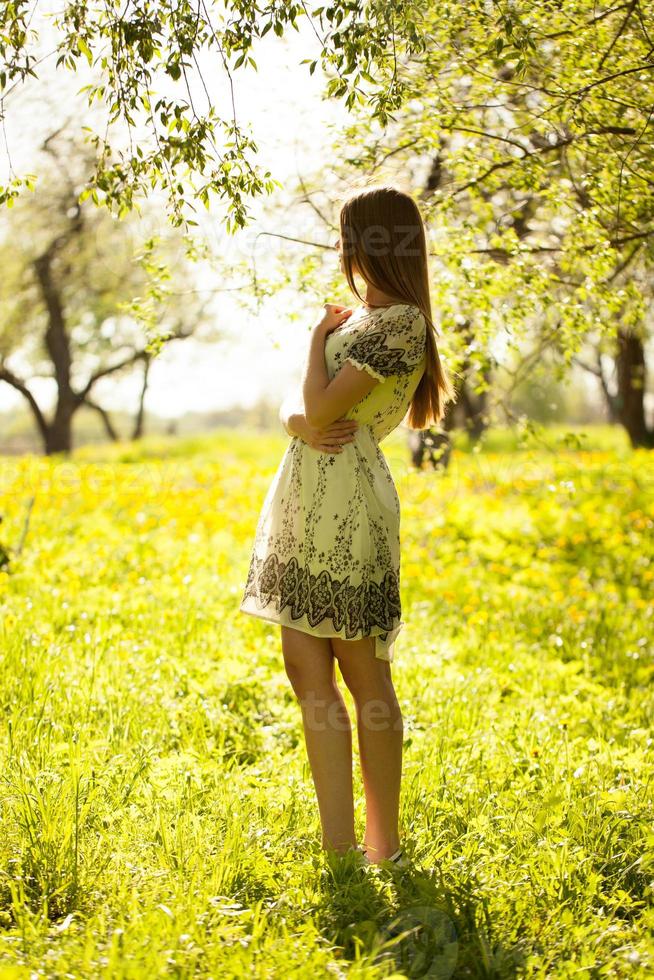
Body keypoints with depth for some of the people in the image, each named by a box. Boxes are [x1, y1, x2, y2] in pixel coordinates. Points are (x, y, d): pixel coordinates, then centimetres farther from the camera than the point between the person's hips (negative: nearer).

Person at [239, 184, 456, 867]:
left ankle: (382, 848, 7)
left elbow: (323, 404, -18)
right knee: (307, 671, 7)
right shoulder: (359, 318, 19)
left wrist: (319, 335, -1)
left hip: (344, 508, -9)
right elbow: (297, 406, 15)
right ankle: (338, 844, 12)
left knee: (364, 677, -2)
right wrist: (301, 423, -9)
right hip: (304, 504, 9)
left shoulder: (400, 322, -10)